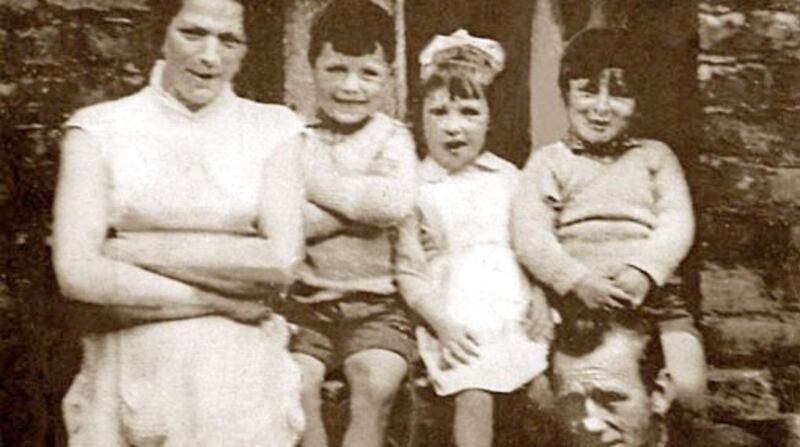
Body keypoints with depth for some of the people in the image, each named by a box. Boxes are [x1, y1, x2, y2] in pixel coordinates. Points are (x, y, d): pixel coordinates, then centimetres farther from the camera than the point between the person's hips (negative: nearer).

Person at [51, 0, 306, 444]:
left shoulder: (273, 129, 2)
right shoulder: (99, 129, 0)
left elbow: (282, 261, -10)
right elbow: (77, 273, -10)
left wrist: (135, 249, -10)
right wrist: (218, 300, -12)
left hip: (243, 383, 0)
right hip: (129, 381, 0)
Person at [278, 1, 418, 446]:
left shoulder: (392, 138, 4)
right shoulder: (296, 140, 6)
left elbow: (396, 201, -17)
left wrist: (315, 184, -10)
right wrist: (360, 204, -14)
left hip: (376, 301, -1)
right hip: (307, 300, 1)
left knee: (377, 382, -24)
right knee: (296, 384, -21)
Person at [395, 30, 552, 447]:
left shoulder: (507, 178, 11)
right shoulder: (415, 188, 1)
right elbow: (408, 271, -1)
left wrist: (538, 297, -3)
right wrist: (441, 323, -12)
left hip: (514, 310, 3)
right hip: (456, 318, -3)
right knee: (474, 397, -20)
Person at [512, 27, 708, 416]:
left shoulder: (655, 156, 19)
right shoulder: (547, 162, 14)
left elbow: (677, 223, 5)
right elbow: (529, 236, 0)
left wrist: (643, 271, -14)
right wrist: (578, 280, -16)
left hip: (652, 292, 1)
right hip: (576, 298, -1)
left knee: (687, 389, -15)